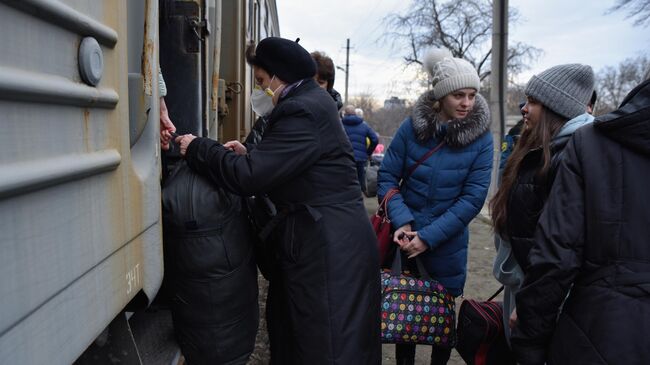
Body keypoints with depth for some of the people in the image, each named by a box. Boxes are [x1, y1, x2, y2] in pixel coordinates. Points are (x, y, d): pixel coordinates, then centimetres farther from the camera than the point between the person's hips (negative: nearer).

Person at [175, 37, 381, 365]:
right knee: (290, 332, 22)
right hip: (320, 239, 10)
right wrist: (250, 155, 5)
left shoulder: (303, 111, -18)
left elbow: (247, 177, -22)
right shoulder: (310, 103, 15)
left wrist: (197, 148, -8)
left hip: (329, 248, -10)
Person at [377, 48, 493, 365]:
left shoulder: (481, 139, -9)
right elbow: (387, 177, -6)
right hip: (406, 238, 1)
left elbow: (473, 197, -12)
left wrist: (429, 237, -18)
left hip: (447, 244, 0)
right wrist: (402, 222, -19)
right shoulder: (412, 126, -9)